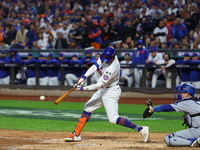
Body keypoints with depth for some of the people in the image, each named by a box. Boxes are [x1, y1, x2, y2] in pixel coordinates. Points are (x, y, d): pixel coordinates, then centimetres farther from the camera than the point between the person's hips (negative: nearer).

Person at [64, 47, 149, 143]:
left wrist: (83, 88, -29)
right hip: (103, 90, 9)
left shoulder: (112, 68, -32)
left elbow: (99, 85, -31)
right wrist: (84, 76, -20)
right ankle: (76, 135, 20)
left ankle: (140, 129, -16)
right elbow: (95, 66, -5)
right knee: (87, 108, 13)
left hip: (111, 92, -9)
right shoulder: (106, 57, -8)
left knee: (113, 119, -14)